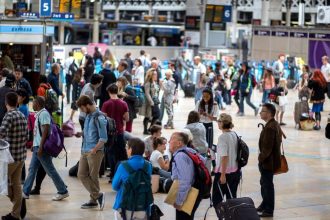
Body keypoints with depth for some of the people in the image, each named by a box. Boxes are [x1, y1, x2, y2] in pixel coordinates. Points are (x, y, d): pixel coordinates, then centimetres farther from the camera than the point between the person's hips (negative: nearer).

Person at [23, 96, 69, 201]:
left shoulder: (44, 114, -15)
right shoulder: (39, 114, 15)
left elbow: (45, 131, -21)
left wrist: (41, 147, -24)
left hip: (41, 147, -10)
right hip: (37, 146, 10)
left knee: (50, 170, -4)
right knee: (32, 169, 11)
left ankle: (63, 191, 2)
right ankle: (25, 192, 16)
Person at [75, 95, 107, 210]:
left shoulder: (99, 118, -15)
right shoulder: (88, 116, 10)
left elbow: (103, 138, -17)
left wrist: (94, 150, -19)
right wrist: (81, 134, 6)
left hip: (95, 152, -9)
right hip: (85, 151, 9)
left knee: (93, 177, -1)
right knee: (82, 174, 6)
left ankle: (94, 200, 12)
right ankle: (98, 195, 11)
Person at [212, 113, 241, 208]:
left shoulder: (222, 137, -17)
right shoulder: (234, 135, 5)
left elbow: (224, 157, -21)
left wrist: (222, 175, -19)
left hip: (225, 172, -8)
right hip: (236, 171, 8)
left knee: (216, 199, 1)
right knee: (232, 198, 11)